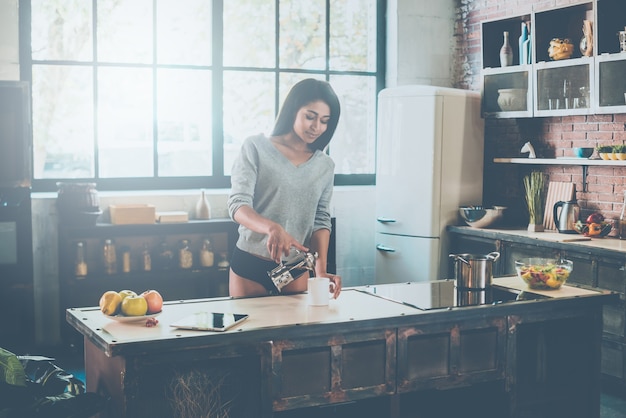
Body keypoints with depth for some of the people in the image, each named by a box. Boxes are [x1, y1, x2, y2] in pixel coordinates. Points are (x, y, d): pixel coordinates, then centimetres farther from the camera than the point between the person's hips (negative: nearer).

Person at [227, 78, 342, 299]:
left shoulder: (325, 166, 4)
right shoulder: (255, 148, -7)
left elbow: (321, 220, 2)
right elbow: (238, 206, -15)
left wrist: (321, 270, -14)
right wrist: (272, 228, -35)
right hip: (249, 265, -3)